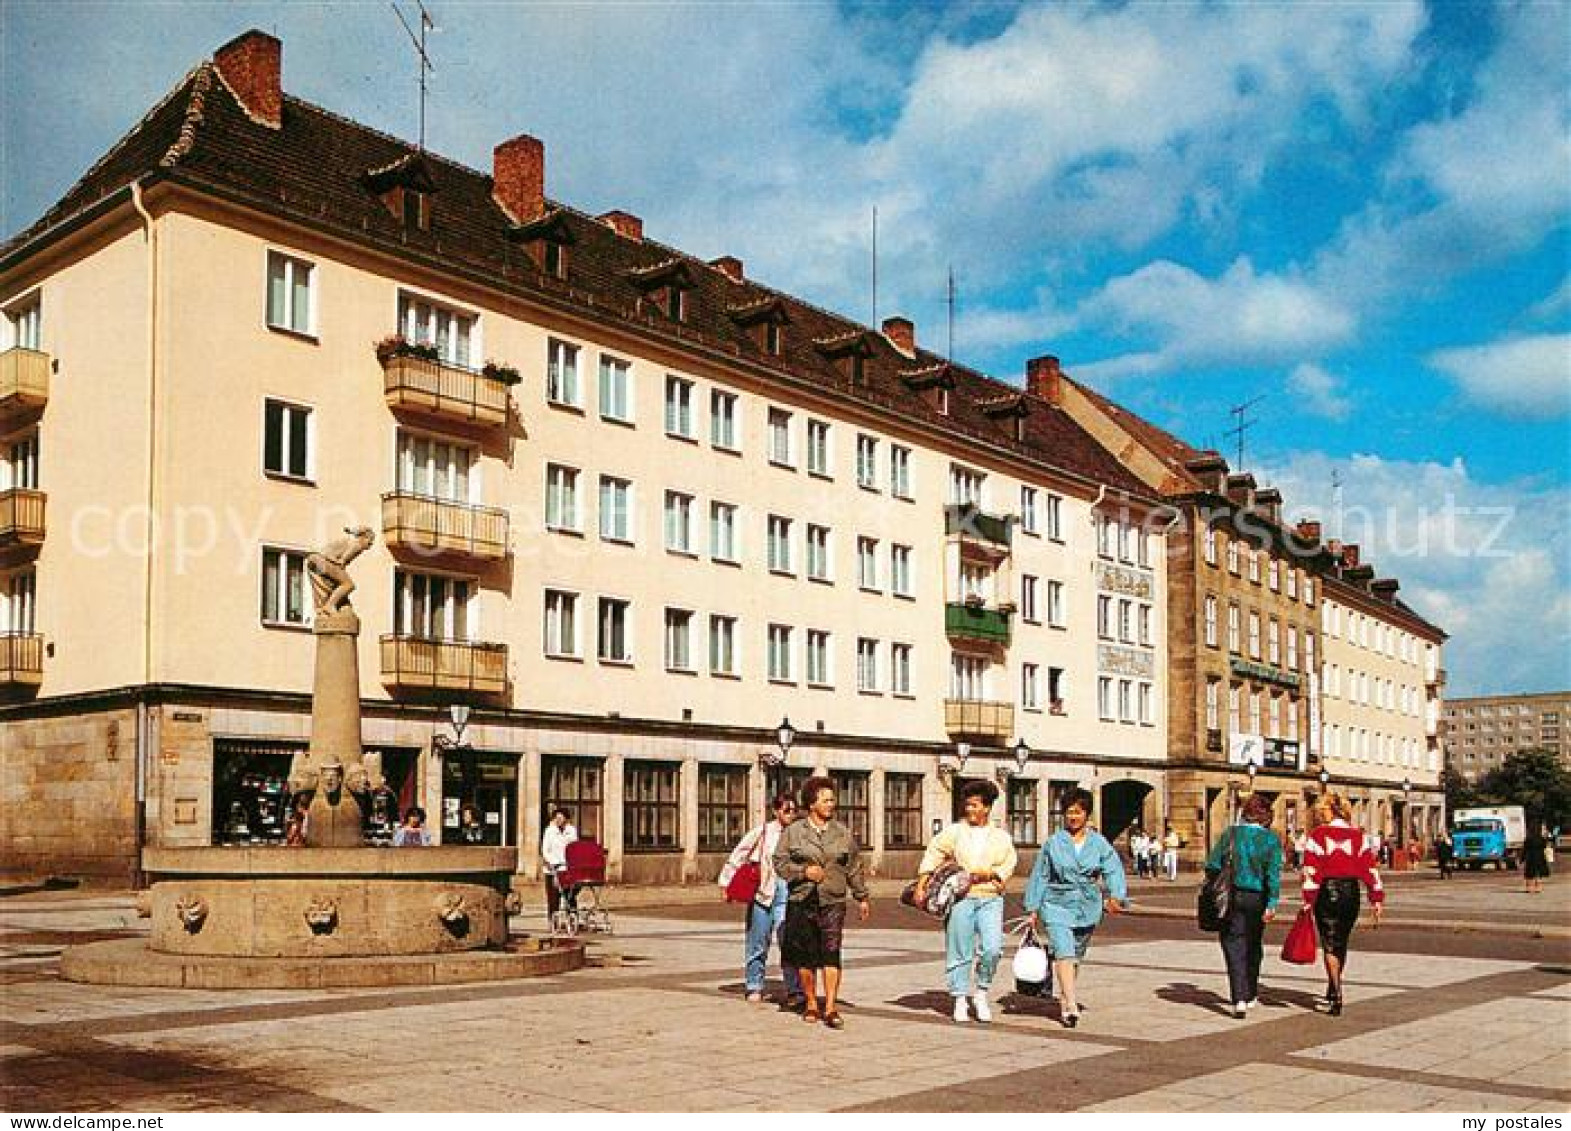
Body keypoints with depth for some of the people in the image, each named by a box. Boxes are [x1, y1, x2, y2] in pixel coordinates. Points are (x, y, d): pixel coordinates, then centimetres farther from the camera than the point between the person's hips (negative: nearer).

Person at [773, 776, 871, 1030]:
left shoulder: (843, 833, 11)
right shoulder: (793, 832, 5)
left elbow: (855, 868, 17)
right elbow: (780, 863, 4)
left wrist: (861, 897, 17)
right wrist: (803, 871, -10)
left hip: (833, 903, 0)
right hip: (802, 903, 0)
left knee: (831, 954, -10)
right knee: (805, 956, 6)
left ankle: (831, 1008, -9)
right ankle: (810, 1004, 21)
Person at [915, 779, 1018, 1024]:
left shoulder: (1002, 837, 13)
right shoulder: (954, 832, 8)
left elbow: (1008, 866, 8)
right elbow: (933, 854, 2)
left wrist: (988, 874, -11)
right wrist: (921, 885, -8)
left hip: (990, 898, 1)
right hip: (960, 898, 0)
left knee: (992, 949, -14)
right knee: (959, 951, 2)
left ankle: (981, 993, 8)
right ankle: (960, 1000, 15)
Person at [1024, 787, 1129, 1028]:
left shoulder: (1099, 843, 4)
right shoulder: (1053, 843, 1)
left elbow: (1113, 871, -4)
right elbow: (1040, 876, 6)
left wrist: (1115, 896, -23)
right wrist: (1033, 909, 5)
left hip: (1088, 908, 3)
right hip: (1057, 905, -2)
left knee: (1076, 956, 13)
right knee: (1064, 953, -16)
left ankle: (1064, 998, 32)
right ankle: (1071, 1006, -22)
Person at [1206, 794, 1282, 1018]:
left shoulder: (1230, 834, 0)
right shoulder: (1271, 839, -5)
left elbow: (1212, 866, -2)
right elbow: (1273, 874, -12)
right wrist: (1272, 904, -12)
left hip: (1232, 898, 0)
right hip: (1257, 899, 0)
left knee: (1235, 948, 0)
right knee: (1253, 947, 19)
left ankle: (1239, 999, -15)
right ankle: (1251, 996, 33)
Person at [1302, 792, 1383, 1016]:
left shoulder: (1318, 835, -6)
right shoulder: (1358, 835, 4)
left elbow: (1311, 870, -10)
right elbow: (1370, 867, 1)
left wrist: (1308, 901, -9)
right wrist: (1377, 900, 4)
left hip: (1327, 893, -4)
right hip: (1351, 893, 4)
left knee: (1330, 945, 1)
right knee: (1342, 943, 19)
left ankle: (1337, 997, -9)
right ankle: (1333, 990, 35)